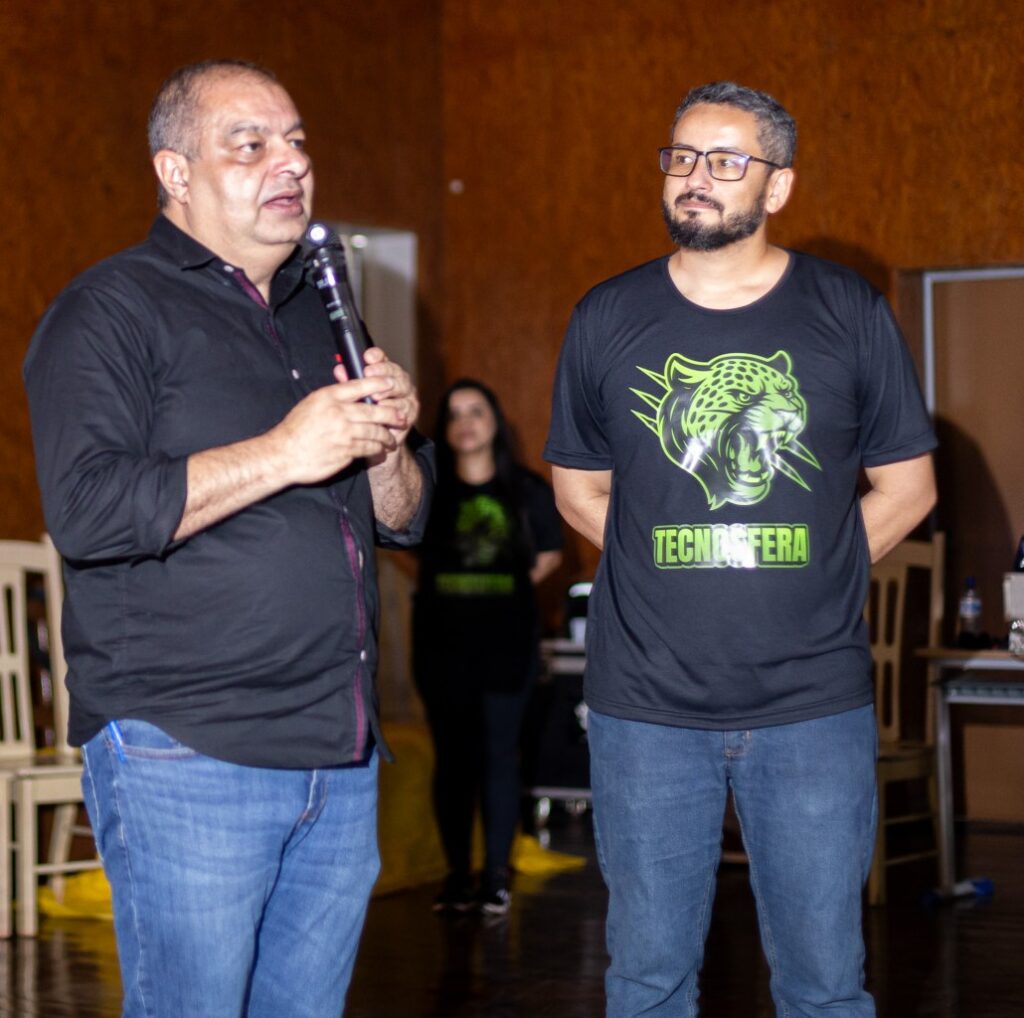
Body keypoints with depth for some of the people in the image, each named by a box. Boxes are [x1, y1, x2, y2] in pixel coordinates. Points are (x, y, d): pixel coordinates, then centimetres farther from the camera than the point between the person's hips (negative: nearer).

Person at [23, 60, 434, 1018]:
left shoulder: (317, 317, 19)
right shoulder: (113, 310, -4)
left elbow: (405, 519, 21)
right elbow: (87, 510, -19)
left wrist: (386, 445, -1)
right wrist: (281, 454, -19)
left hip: (339, 758, 7)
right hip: (187, 756, -7)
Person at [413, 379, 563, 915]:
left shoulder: (527, 490, 4)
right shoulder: (427, 489, 1)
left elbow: (550, 554, 15)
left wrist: (510, 586, 4)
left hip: (506, 638, 0)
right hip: (443, 639, 0)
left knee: (499, 755, -1)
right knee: (452, 756, 4)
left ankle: (496, 875, 5)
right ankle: (457, 874, 10)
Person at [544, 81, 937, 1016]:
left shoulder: (849, 314, 1)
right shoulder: (608, 319, 4)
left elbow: (906, 485, 7)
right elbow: (579, 489, 13)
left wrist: (805, 581, -1)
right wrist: (672, 580, 2)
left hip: (814, 703, -1)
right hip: (647, 705, 1)